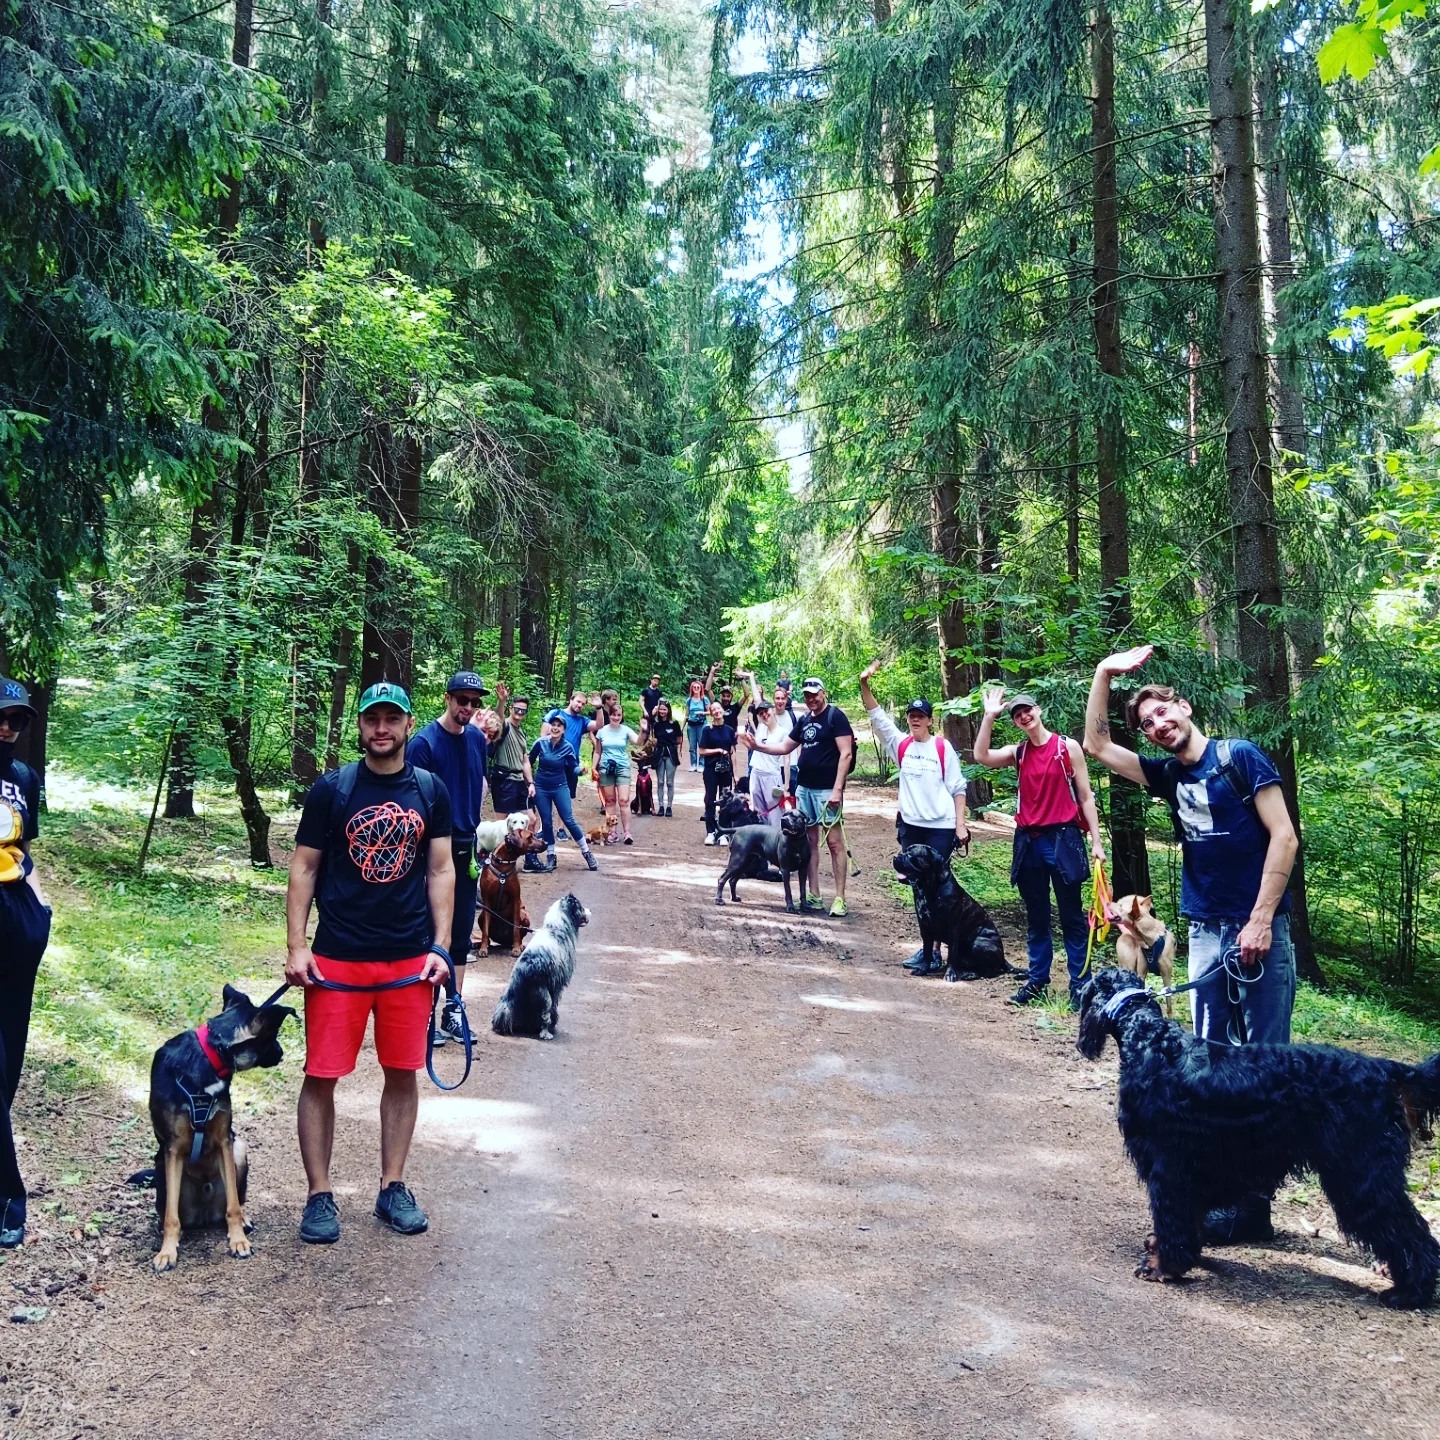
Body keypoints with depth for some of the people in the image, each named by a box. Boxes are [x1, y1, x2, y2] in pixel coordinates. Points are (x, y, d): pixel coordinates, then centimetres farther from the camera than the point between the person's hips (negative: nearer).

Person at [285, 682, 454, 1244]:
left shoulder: (431, 790, 4)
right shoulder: (331, 789, -2)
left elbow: (441, 870, 6)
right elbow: (304, 869, 0)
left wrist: (440, 947, -1)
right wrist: (296, 947, -7)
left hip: (410, 959, 2)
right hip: (336, 959, -2)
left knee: (402, 1073, 10)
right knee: (321, 1076, 2)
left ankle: (392, 1188, 24)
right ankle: (319, 1195, 17)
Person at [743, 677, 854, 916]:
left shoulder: (836, 716, -8)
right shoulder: (804, 720, 14)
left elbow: (845, 754, -14)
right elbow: (785, 747, 23)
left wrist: (837, 789, -19)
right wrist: (759, 746, 7)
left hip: (826, 789, -8)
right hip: (804, 788, 8)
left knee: (834, 841, -7)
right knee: (809, 840, 9)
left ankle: (840, 899, -6)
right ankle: (814, 896, 14)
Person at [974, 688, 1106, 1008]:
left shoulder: (1067, 747, -2)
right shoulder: (1018, 753, 8)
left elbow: (1085, 796, 0)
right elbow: (982, 757, -10)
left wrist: (1096, 841, -5)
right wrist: (989, 716, -11)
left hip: (1063, 838, -4)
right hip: (1028, 842, 4)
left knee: (1071, 916, 2)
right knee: (1036, 917, 12)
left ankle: (1079, 984, 7)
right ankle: (1037, 980, 20)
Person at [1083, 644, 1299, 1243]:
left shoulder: (1242, 757, -3)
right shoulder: (1169, 776, 13)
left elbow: (1284, 838, -8)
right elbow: (1096, 745, 16)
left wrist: (1261, 920, -13)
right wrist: (1105, 672, 9)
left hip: (1258, 929, -6)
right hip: (1206, 933, 6)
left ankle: (1255, 1198, 2)